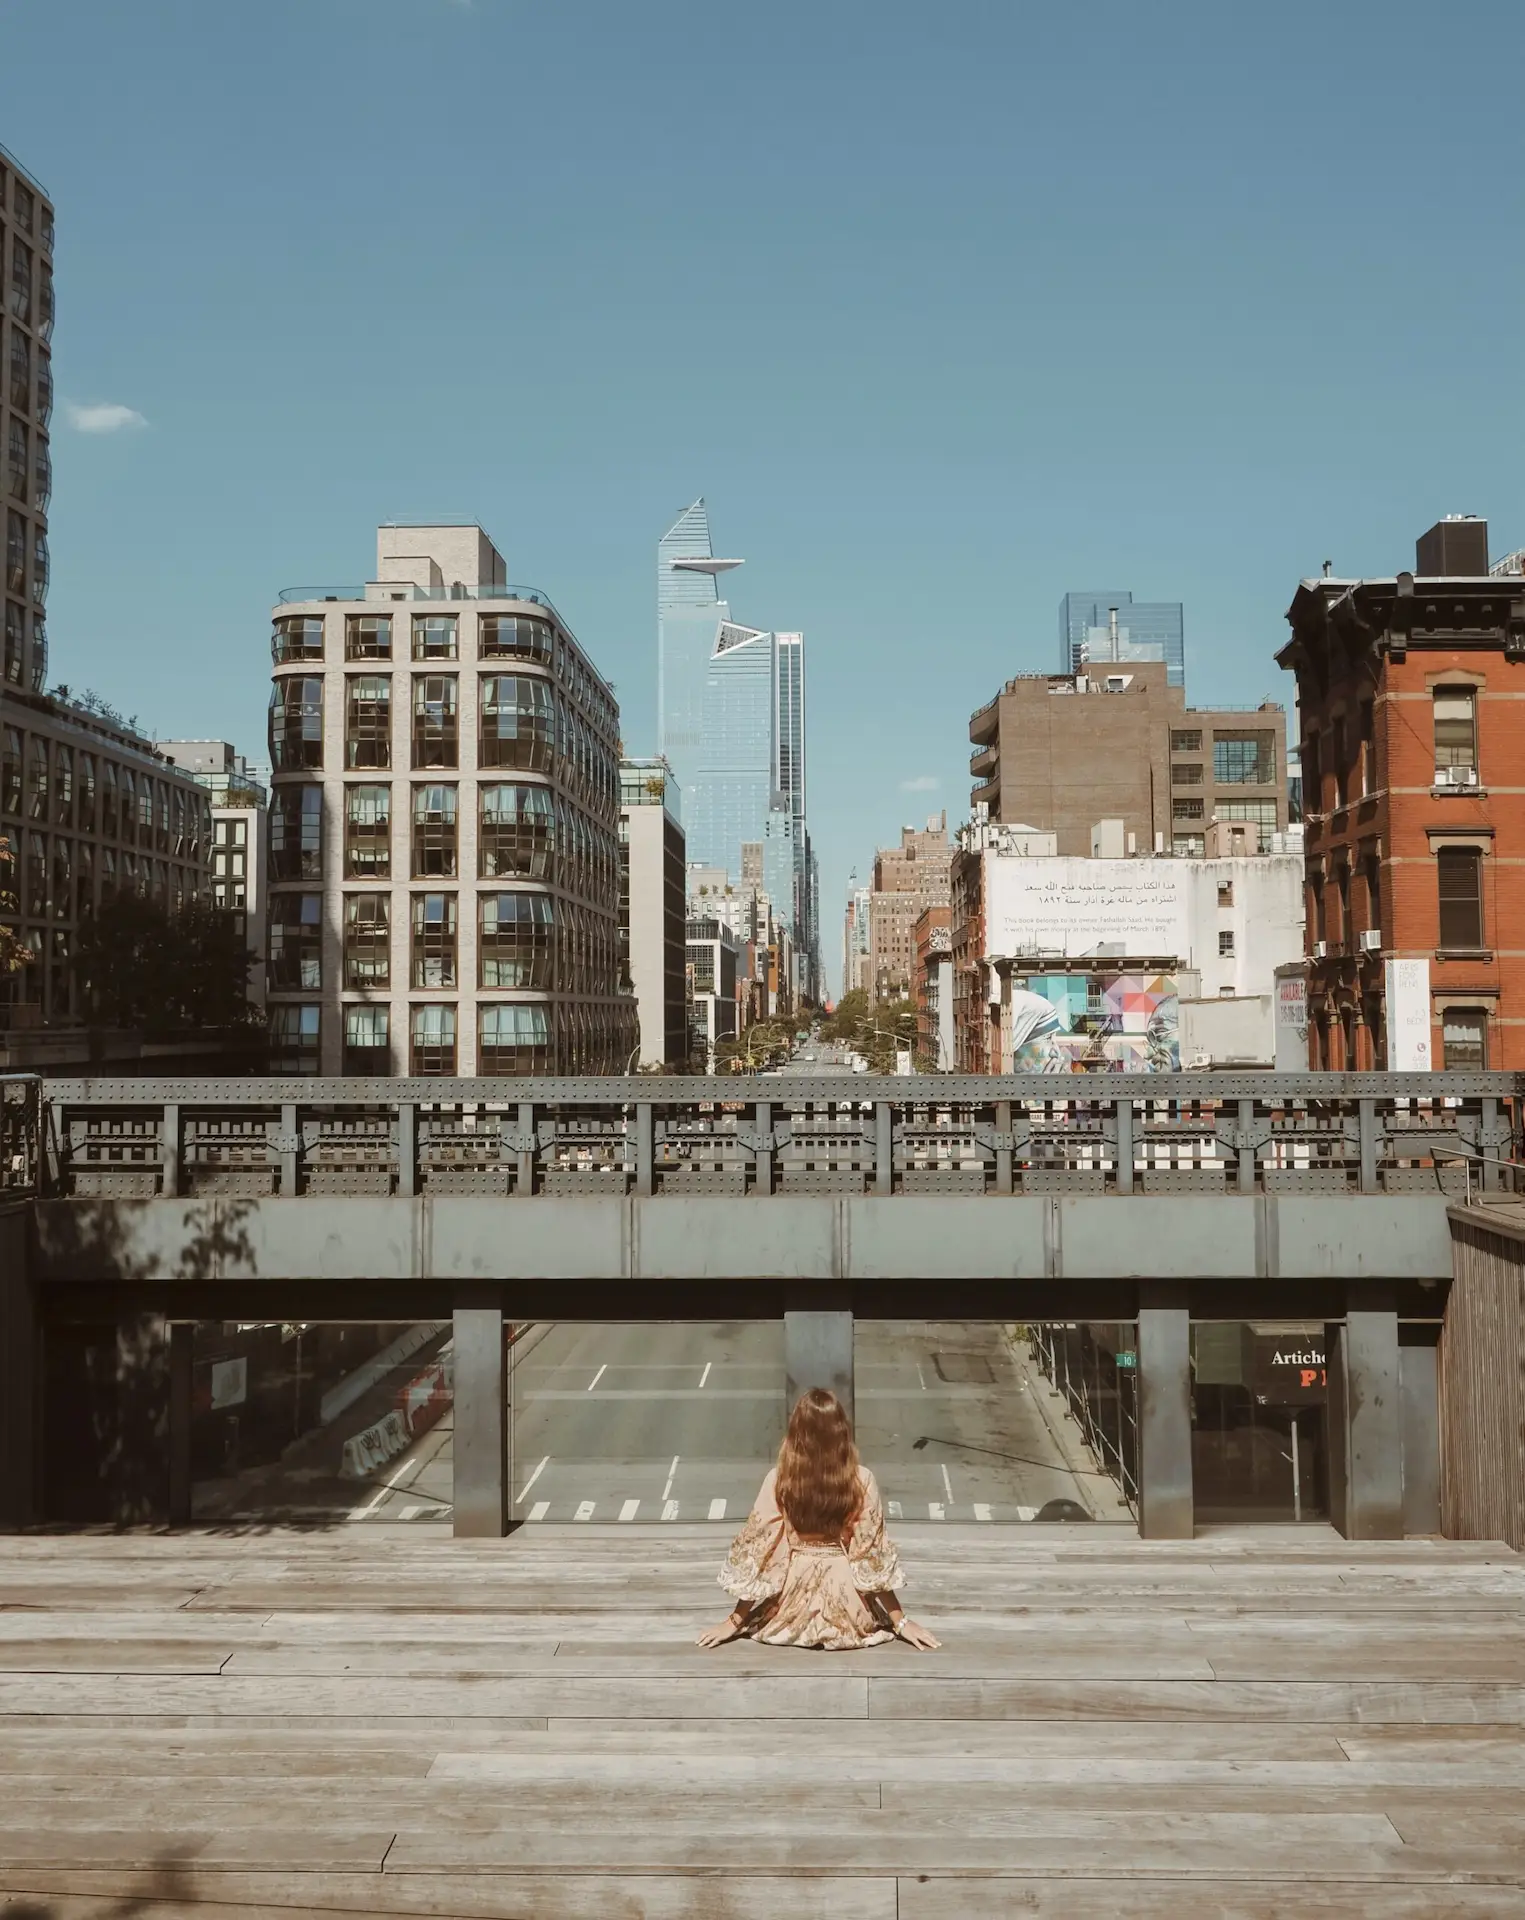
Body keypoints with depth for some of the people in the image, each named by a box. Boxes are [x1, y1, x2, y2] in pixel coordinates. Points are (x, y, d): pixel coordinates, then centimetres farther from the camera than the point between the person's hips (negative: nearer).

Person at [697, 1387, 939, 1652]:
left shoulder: (778, 1481, -15)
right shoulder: (861, 1480, -15)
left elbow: (757, 1548, -11)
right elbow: (873, 1553, -10)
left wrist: (734, 1621, 0)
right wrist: (901, 1621, 0)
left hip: (792, 1613, 0)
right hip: (846, 1617, 1)